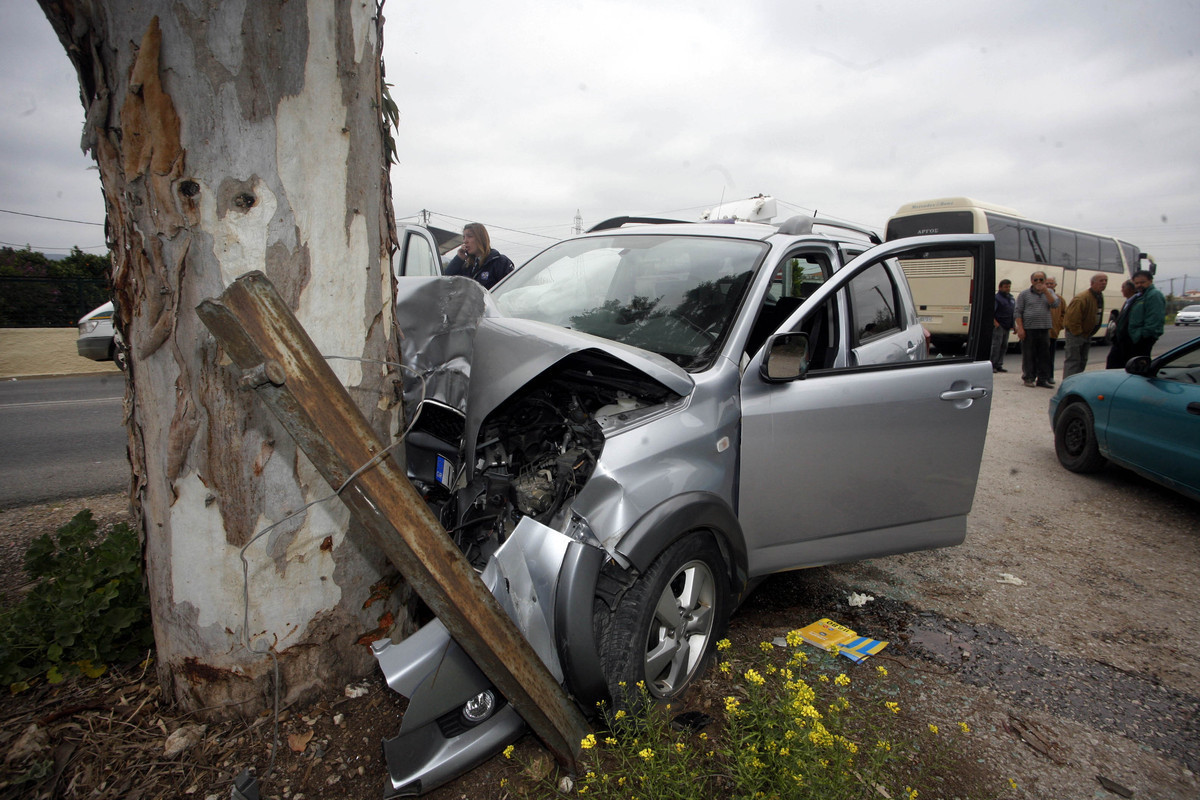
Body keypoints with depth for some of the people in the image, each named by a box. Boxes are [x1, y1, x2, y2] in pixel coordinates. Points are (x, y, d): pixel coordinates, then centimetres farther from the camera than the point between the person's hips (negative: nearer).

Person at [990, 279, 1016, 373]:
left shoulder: (1011, 298, 17)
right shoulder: (996, 297, -7)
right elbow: (990, 312, -15)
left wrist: (1013, 324, 16)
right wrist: (995, 322, -21)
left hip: (1007, 326, 8)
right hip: (998, 326, -8)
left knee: (1004, 346, 9)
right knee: (996, 345, -10)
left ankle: (999, 365, 15)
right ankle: (992, 365, -6)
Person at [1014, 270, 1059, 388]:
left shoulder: (1049, 293, 14)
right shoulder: (1024, 294, 4)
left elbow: (1055, 304, -5)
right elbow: (1017, 312, -1)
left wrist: (1045, 290, -8)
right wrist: (1020, 328, -10)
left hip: (1044, 329, 3)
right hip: (1028, 329, -3)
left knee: (1044, 355, 4)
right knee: (1029, 355, -1)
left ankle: (1043, 379, 10)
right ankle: (1029, 378, 8)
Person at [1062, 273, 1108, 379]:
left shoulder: (1100, 297, 9)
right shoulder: (1081, 298, -22)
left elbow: (1097, 317, 19)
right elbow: (1072, 317, -25)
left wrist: (1089, 334, 12)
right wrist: (1078, 333, -18)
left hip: (1087, 334, 9)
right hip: (1075, 334, -9)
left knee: (1082, 361, 15)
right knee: (1073, 360, -9)